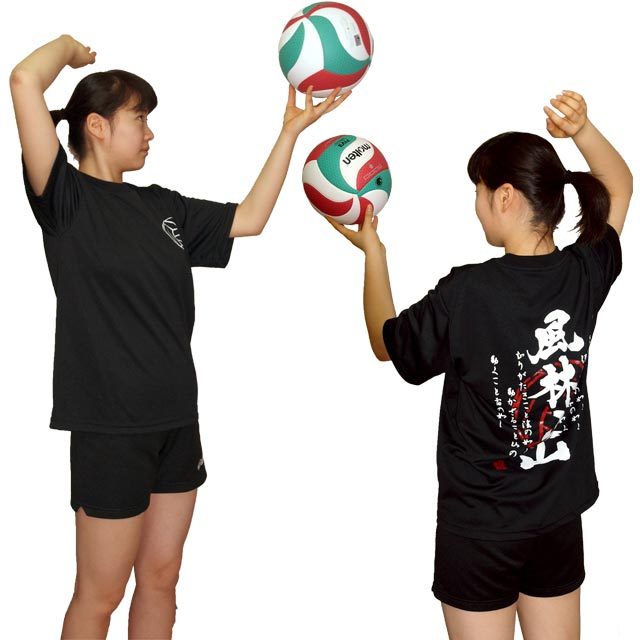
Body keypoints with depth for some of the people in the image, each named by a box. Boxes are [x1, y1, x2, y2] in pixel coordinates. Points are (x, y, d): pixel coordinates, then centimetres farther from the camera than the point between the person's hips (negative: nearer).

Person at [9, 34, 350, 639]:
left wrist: (292, 129, 15)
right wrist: (70, 45, 0)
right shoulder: (67, 199, -9)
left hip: (177, 419, 7)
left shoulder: (161, 206, 11)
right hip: (110, 425, -7)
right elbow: (25, 80, -20)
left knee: (160, 578, 17)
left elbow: (250, 217, 17)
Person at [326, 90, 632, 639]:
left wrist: (372, 251, 6)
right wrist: (581, 130, -4)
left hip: (479, 526, -4)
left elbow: (386, 343, -3)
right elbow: (619, 187, 11)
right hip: (562, 517, 4)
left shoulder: (466, 293, -23)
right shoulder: (585, 274, -9)